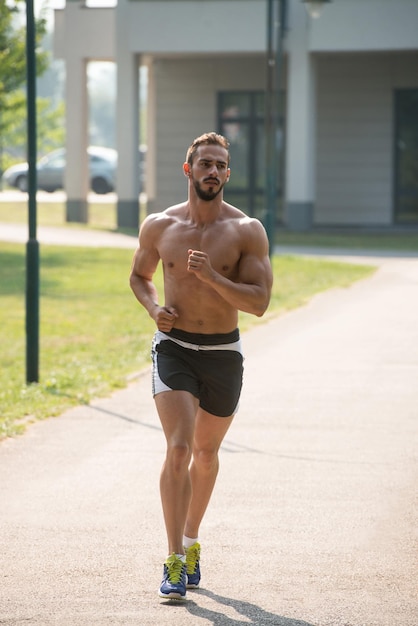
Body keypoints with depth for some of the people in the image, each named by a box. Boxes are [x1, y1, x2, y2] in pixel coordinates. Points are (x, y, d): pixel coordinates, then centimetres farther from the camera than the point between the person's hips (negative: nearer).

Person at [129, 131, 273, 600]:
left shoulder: (247, 231, -6)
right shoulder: (159, 226, 0)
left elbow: (259, 302, -12)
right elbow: (139, 275, 17)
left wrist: (212, 277, -25)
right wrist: (154, 307, -3)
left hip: (223, 354, 1)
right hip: (173, 348, -1)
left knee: (205, 453, 16)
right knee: (178, 449, -17)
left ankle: (191, 543, 38)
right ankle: (176, 562, -17)